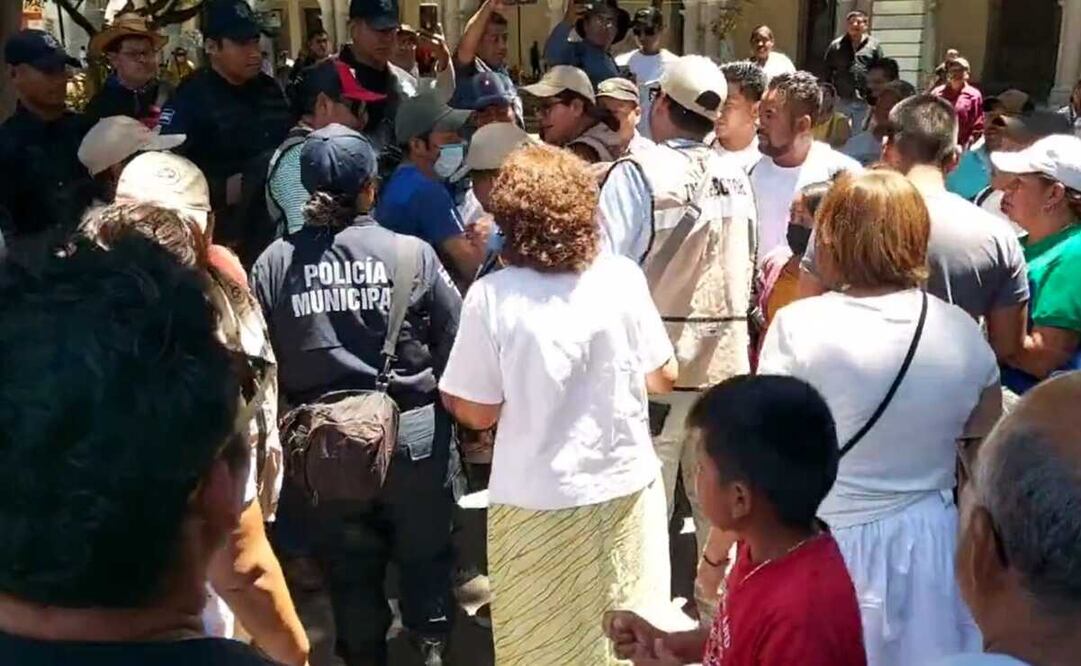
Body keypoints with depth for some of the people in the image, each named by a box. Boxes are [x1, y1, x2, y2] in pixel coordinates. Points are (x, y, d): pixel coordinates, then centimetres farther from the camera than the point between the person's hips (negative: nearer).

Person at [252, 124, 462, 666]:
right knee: (424, 552, 21)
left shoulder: (274, 263, -11)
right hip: (413, 430, -1)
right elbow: (454, 344, -8)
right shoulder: (411, 254, -14)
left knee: (348, 566, 20)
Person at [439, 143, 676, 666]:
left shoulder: (491, 296, -15)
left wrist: (444, 390, 11)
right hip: (624, 485, 3)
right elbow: (664, 376, 3)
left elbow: (478, 412, -9)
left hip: (537, 500, -2)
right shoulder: (622, 277, -7)